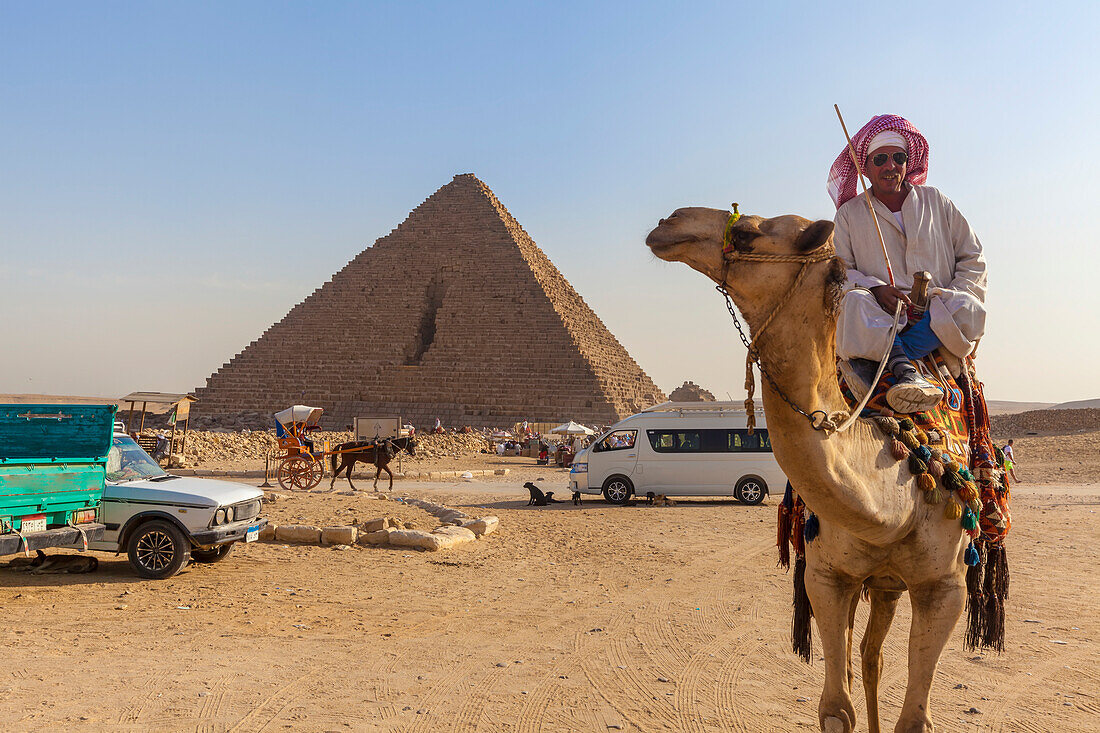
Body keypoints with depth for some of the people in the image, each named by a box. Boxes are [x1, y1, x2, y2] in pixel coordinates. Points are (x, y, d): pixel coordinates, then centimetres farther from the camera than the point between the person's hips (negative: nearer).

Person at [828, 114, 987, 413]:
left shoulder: (935, 201, 17)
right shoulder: (850, 214, 12)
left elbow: (972, 260, 16)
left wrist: (956, 301, -4)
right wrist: (875, 289, -19)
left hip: (937, 319, 2)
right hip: (879, 319, -2)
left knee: (969, 309, -32)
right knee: (854, 301, -34)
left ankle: (867, 362, -39)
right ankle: (904, 369, -48)